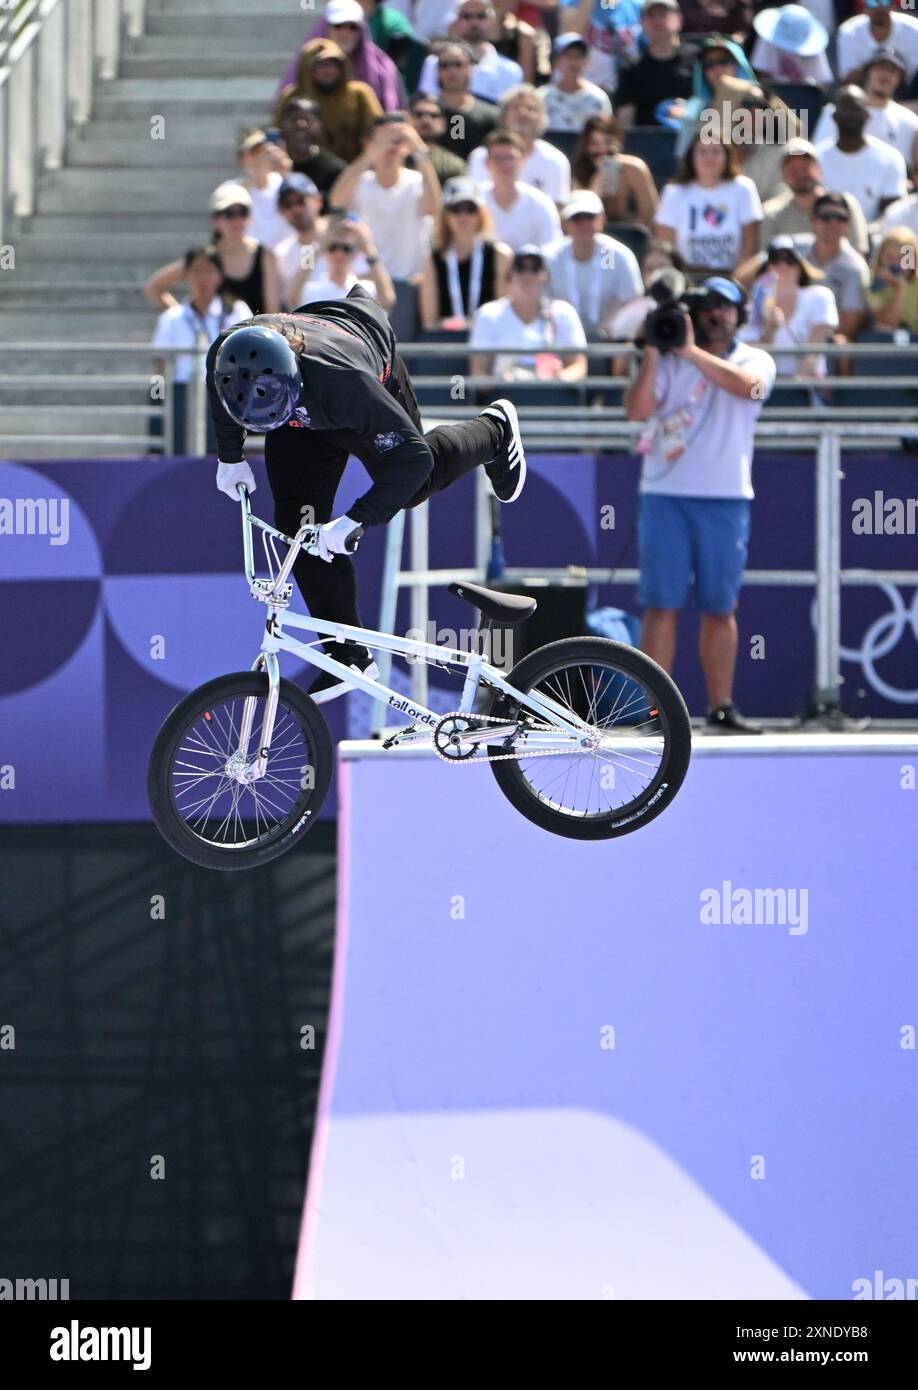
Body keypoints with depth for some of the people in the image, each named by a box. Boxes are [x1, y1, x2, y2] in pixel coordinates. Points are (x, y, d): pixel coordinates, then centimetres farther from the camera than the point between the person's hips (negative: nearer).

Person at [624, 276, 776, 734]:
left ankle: (721, 707, 11)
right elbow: (637, 409, -5)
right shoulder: (667, 362, 10)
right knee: (661, 605, -5)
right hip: (665, 495, 0)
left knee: (720, 607, 5)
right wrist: (652, 355, -14)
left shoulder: (756, 361, 7)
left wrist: (691, 352, -21)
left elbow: (745, 385, -17)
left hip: (726, 499, 0)